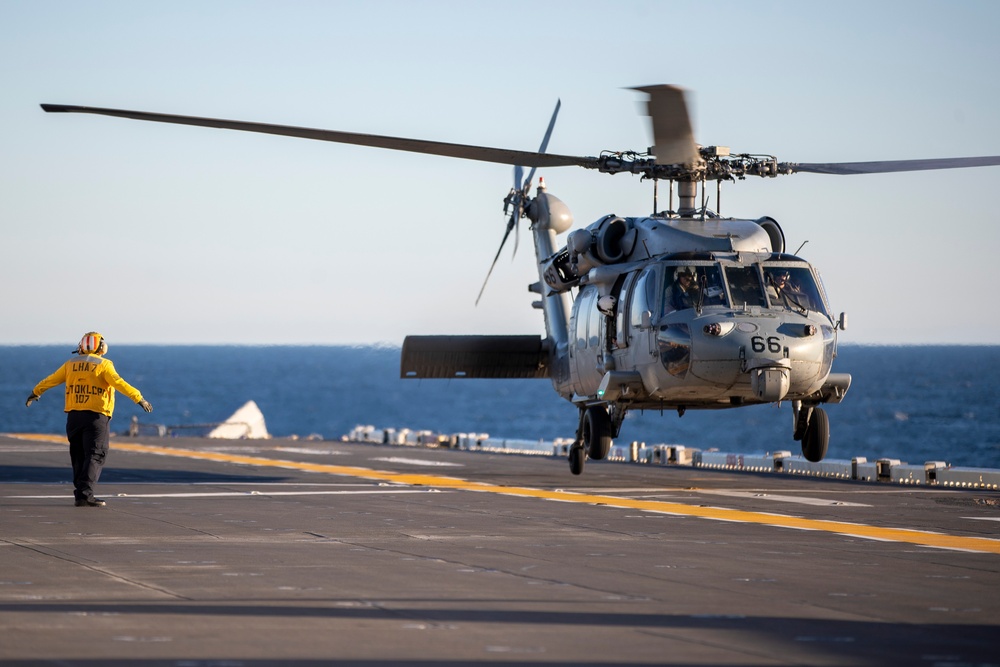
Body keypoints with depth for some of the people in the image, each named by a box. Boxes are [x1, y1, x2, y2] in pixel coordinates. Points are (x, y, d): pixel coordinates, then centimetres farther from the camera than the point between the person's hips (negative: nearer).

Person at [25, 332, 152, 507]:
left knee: (78, 456, 15)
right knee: (94, 456, -6)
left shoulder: (71, 364, 10)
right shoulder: (103, 365, -5)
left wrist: (36, 393, 37)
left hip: (74, 417, 5)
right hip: (96, 416, -5)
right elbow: (119, 384, -18)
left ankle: (80, 494, 17)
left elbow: (51, 380, 21)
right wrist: (139, 399, -21)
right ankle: (85, 494, -17)